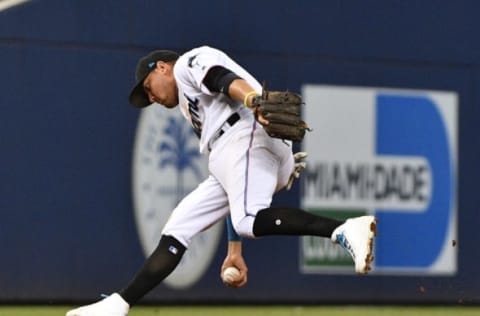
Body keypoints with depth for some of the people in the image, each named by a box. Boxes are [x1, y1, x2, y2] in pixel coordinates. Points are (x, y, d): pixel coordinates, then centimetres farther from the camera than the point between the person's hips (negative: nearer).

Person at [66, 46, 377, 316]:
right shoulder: (193, 109, 39)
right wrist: (235, 250, 25)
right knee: (175, 234, 9)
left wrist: (253, 101, -32)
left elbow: (227, 79, -10)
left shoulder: (188, 64, 16)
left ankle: (345, 230, -45)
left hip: (249, 135, -9)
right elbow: (229, 195, 32)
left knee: (251, 221, -33)